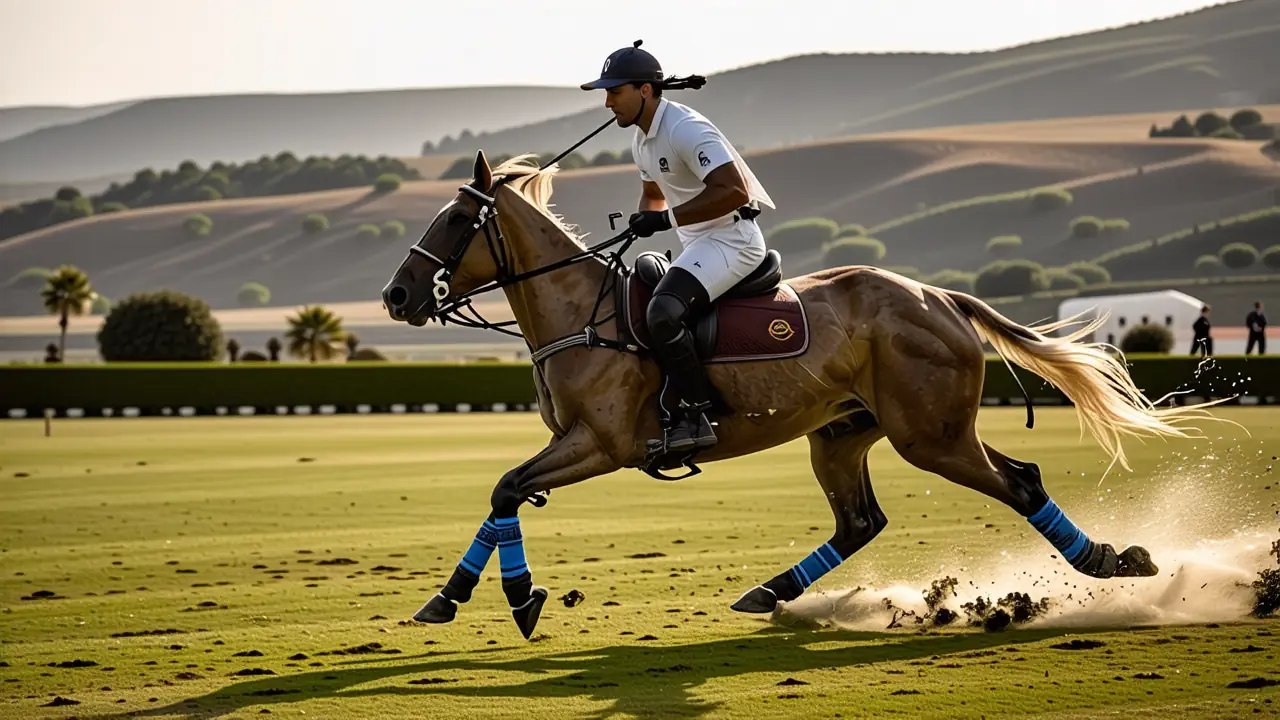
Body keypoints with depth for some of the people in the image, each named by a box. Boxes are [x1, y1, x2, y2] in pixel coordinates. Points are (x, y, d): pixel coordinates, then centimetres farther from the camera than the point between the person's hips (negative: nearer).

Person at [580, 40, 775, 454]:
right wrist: (642, 221, 5)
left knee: (662, 313, -30)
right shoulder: (641, 139, 12)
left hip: (731, 238, -11)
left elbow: (734, 191, -29)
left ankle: (694, 416, -25)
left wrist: (666, 219, -29)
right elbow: (653, 194, 30)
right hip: (698, 245, 11)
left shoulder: (686, 129, -19)